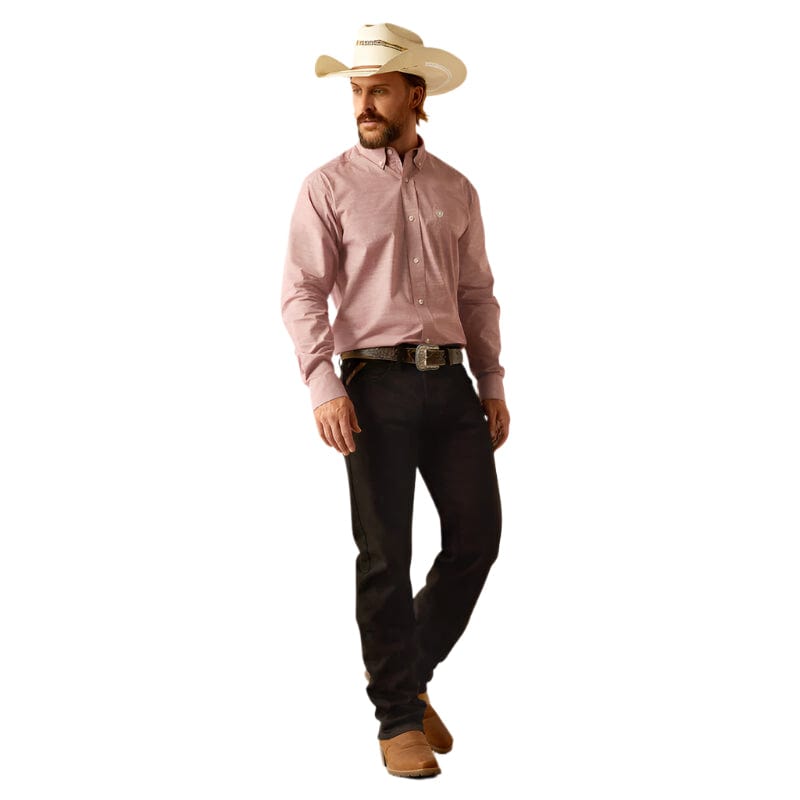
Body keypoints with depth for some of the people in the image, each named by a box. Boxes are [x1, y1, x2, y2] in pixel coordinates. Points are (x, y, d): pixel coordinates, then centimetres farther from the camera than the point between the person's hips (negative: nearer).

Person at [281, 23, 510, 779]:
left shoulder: (456, 191, 14)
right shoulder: (329, 186, 2)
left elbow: (477, 294, 16)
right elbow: (301, 293, -4)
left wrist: (492, 385, 9)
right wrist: (323, 387, -16)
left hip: (451, 382, 4)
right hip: (377, 383, -4)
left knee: (477, 535, 3)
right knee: (385, 552, -1)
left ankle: (410, 673, 25)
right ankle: (398, 718, 11)